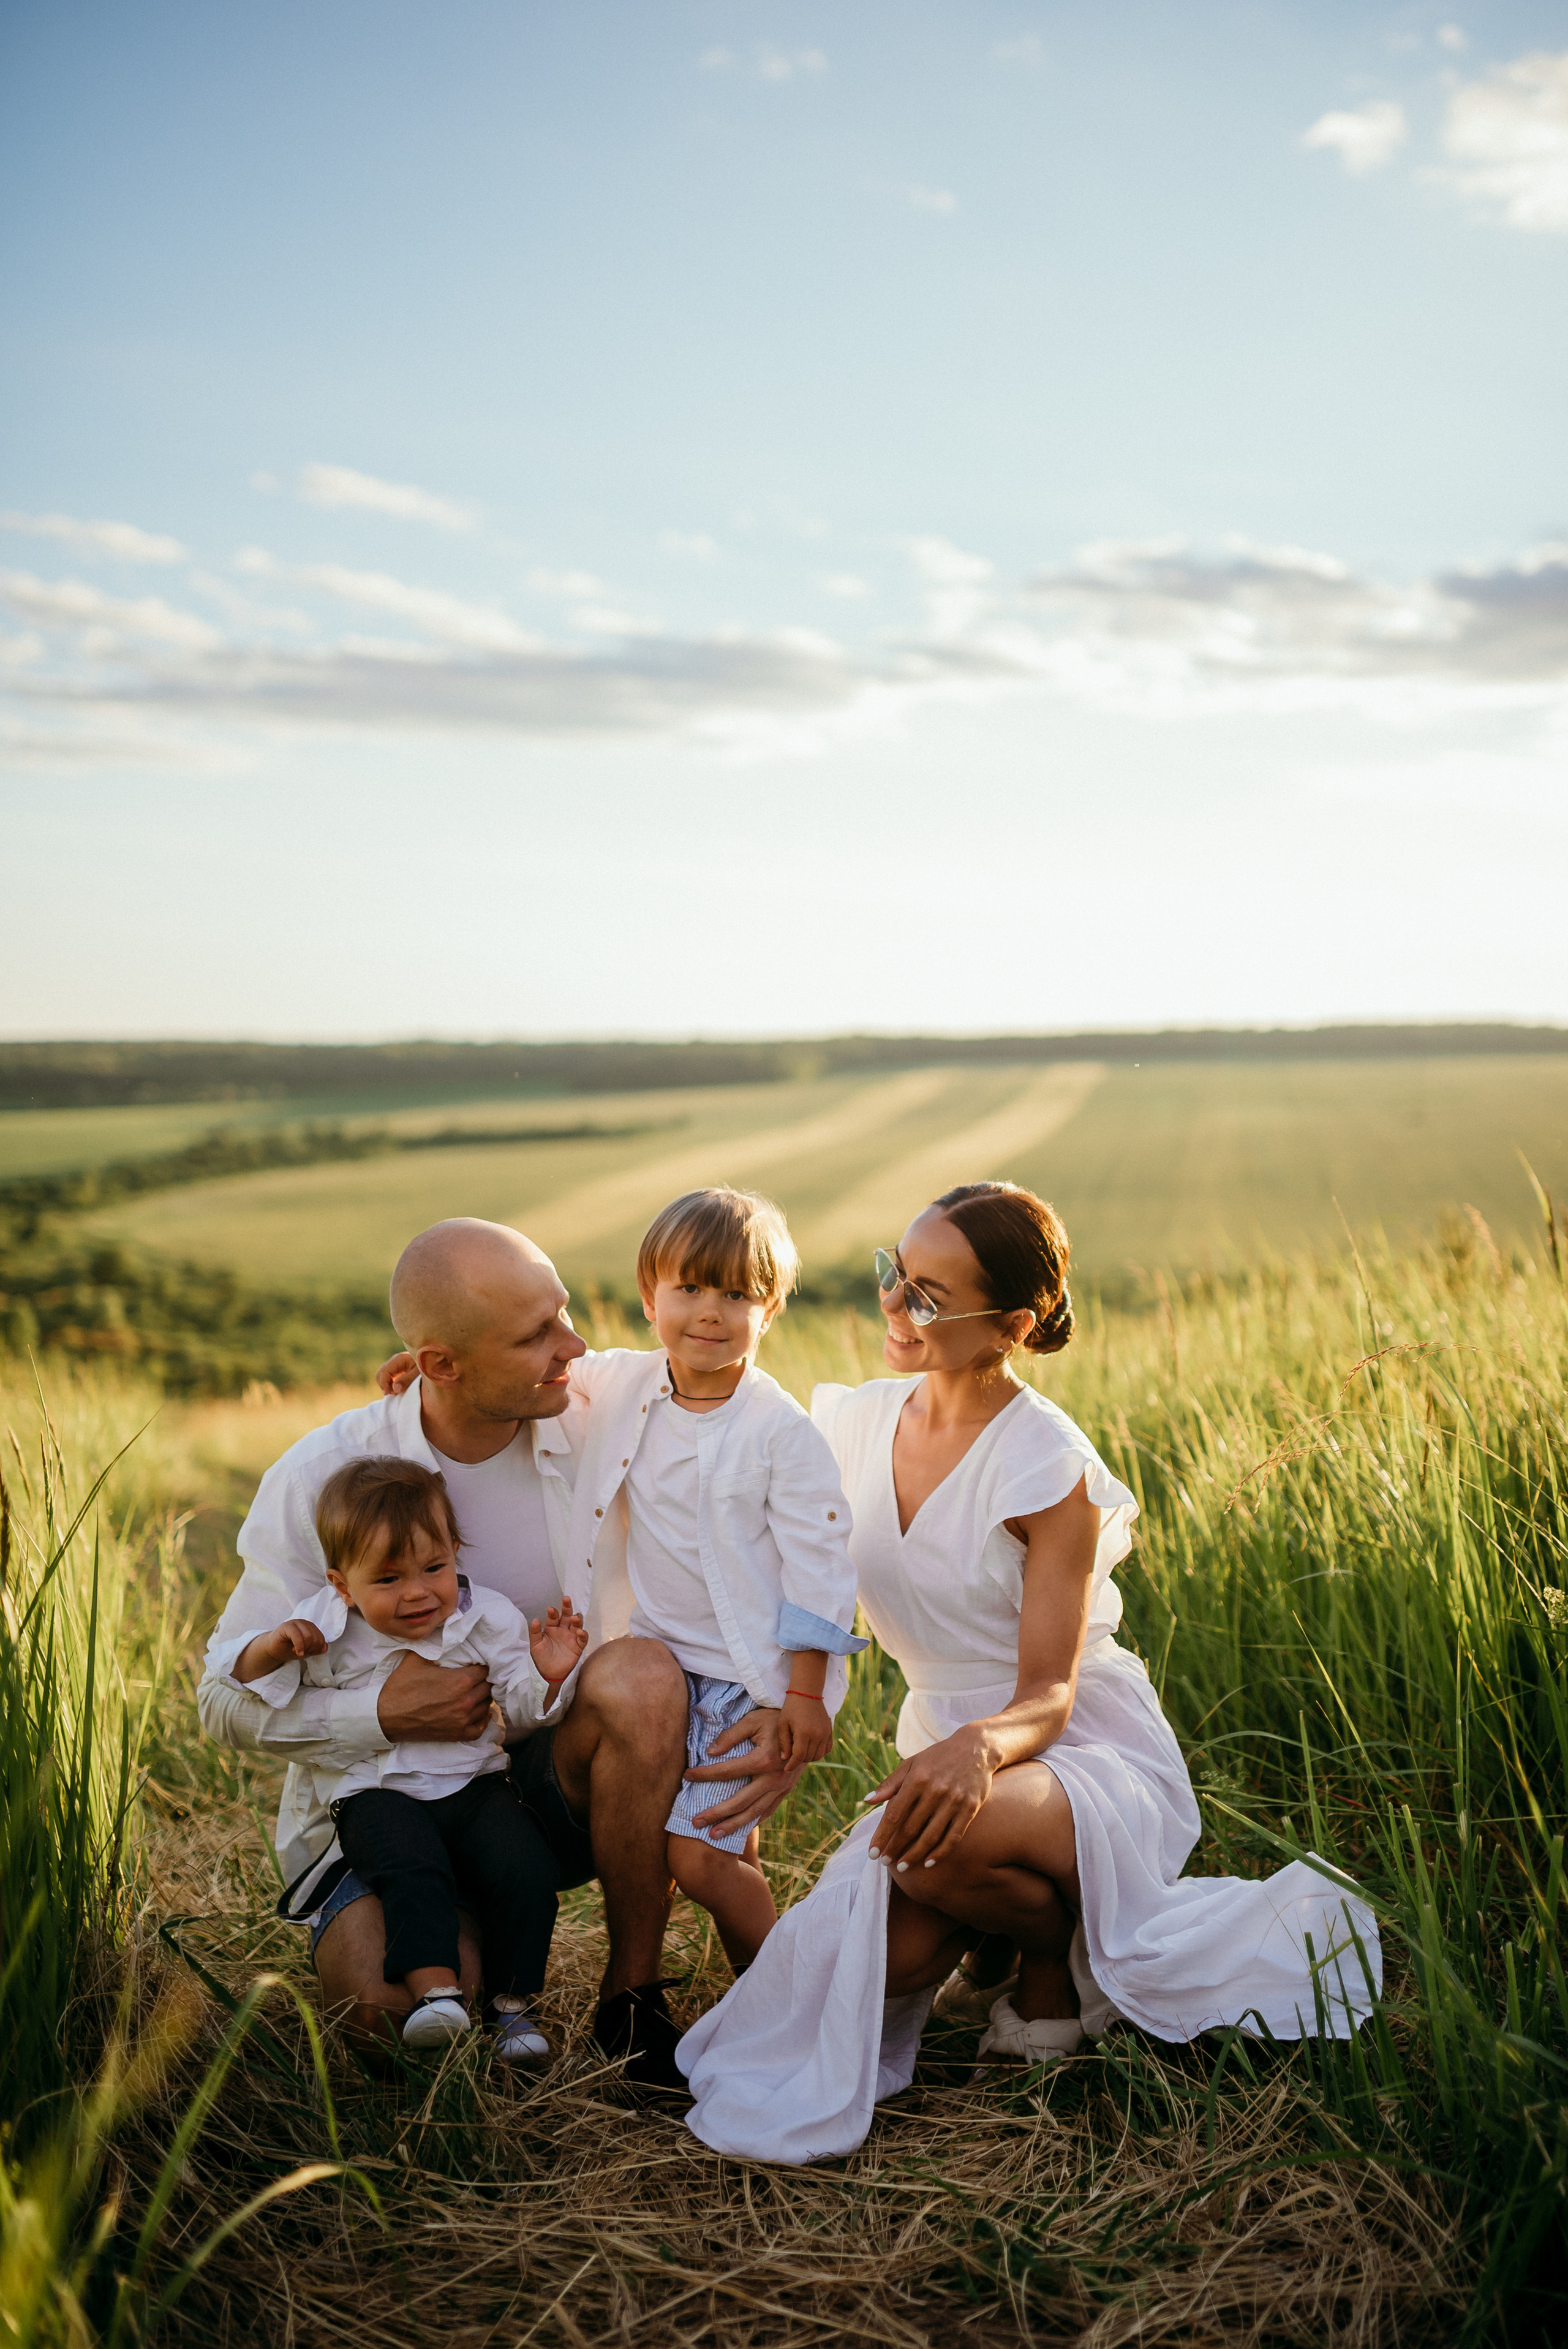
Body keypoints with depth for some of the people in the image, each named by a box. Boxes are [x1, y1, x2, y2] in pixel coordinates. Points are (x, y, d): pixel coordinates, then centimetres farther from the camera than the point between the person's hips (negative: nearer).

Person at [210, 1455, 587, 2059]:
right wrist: (270, 1649, -20)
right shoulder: (322, 1631, -4)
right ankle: (435, 1989, -30)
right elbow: (236, 1682, 1)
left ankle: (511, 2002, -4)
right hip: (375, 1791, -2)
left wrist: (547, 1677, -19)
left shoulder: (487, 1619, -1)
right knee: (412, 1871, -33)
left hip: (471, 1782, 2)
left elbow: (520, 1708, 3)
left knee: (525, 1870, -19)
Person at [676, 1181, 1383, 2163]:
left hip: (1092, 1759, -5)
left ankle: (1067, 1954, -3)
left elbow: (1049, 1695, -21)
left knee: (940, 1841, -38)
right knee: (879, 1961, -22)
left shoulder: (1046, 1464, -19)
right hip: (943, 1742, 6)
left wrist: (979, 1748, -42)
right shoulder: (861, 1421, -1)